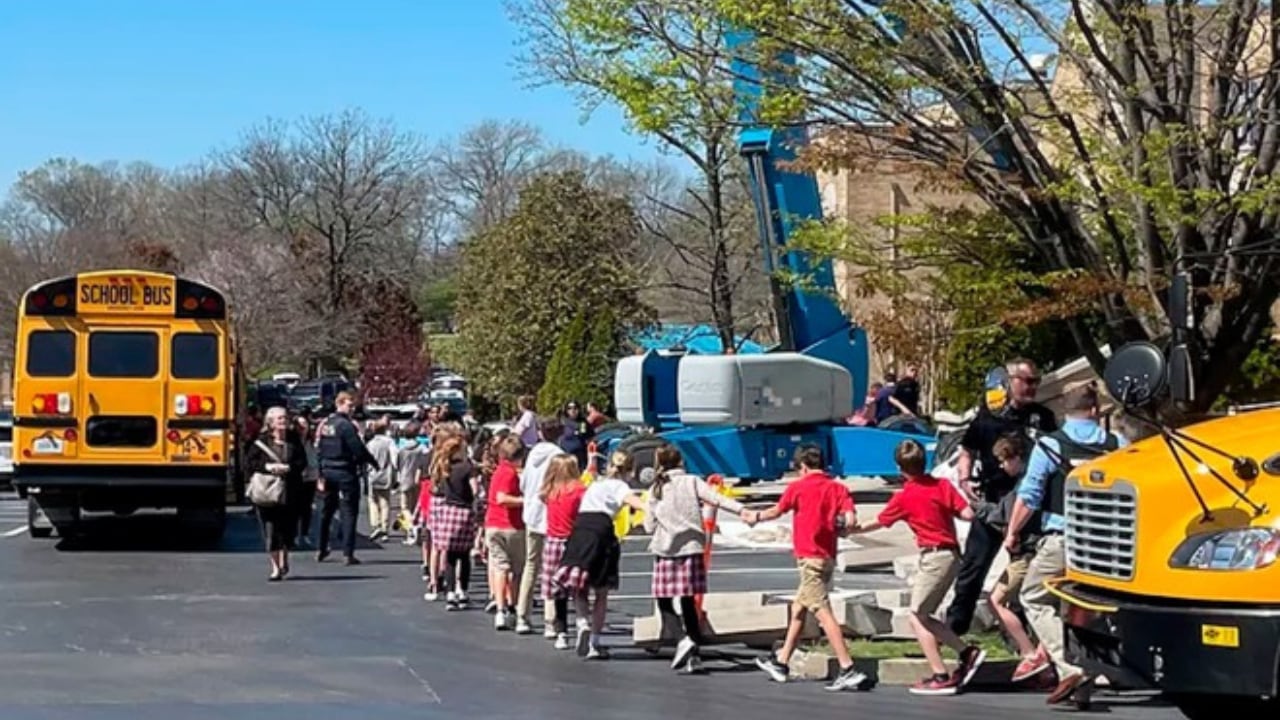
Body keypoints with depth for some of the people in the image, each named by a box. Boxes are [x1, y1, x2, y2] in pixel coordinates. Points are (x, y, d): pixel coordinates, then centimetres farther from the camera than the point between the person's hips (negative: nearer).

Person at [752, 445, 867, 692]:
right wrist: (836, 522, 11)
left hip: (809, 558, -7)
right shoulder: (838, 488, 4)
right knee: (798, 609, 20)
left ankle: (848, 670, -21)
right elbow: (850, 520, -11)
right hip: (828, 557, 7)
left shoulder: (798, 487, -5)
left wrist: (755, 517, 31)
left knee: (823, 613, -12)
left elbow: (776, 511, 12)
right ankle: (781, 663, 32)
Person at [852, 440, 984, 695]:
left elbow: (879, 523, 10)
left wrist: (856, 529, 28)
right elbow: (968, 514, -4)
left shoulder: (903, 497, -5)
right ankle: (967, 652, 8)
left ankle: (940, 676, -4)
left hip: (934, 556, -7)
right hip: (952, 556, 7)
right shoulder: (942, 485, 4)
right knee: (924, 615, 15)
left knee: (916, 616, 0)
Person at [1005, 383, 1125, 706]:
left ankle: (1068, 667, -5)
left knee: (1035, 598, 10)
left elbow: (1028, 497, -6)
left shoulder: (1049, 445, -5)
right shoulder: (1118, 446, 3)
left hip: (1060, 540, -3)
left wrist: (1012, 533, 5)